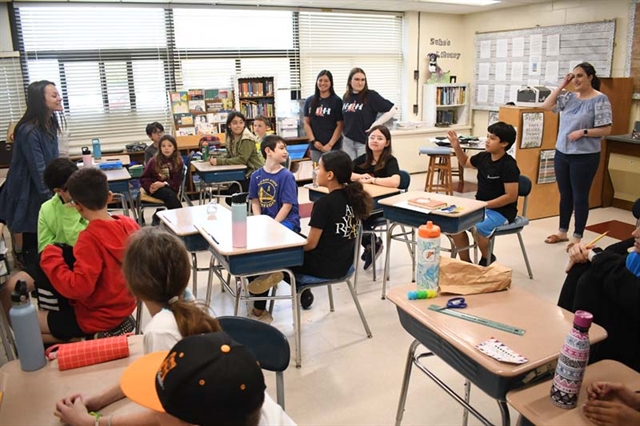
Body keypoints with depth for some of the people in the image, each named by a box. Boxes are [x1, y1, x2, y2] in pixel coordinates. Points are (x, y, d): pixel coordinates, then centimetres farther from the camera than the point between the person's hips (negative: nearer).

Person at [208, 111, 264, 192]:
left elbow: (242, 159, -25)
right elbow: (230, 156, 6)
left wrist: (219, 161, -26)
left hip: (256, 171, -7)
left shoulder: (247, 138, -20)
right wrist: (215, 159, -13)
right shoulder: (230, 137, 3)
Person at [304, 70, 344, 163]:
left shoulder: (337, 101, -3)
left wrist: (330, 145, -11)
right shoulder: (309, 101, 8)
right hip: (315, 147, 3)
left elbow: (340, 125, -5)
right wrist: (313, 141, -4)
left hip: (333, 147, -3)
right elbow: (306, 123, 9)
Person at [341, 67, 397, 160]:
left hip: (365, 142, -5)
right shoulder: (346, 97, 7)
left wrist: (375, 125, -12)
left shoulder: (371, 96, -9)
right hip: (347, 142, 5)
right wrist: (346, 130, 9)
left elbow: (392, 110, -12)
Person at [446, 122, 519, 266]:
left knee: (477, 227, -33)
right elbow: (465, 162, 24)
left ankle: (487, 259, 0)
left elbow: (511, 196, -20)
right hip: (481, 206, 7)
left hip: (501, 211, -7)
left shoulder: (508, 165, -18)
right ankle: (466, 262, 1)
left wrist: (485, 205, -21)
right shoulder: (483, 157, 3)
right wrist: (456, 147, 8)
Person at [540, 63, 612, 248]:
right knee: (565, 195, 15)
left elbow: (606, 129, -10)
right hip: (561, 154, 6)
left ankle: (577, 236, 15)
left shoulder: (600, 100, -9)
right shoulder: (570, 97, 7)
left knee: (580, 197, 4)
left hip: (584, 157, -6)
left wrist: (583, 132, -20)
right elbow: (546, 105, 1)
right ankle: (562, 231, 27)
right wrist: (561, 86, 1)